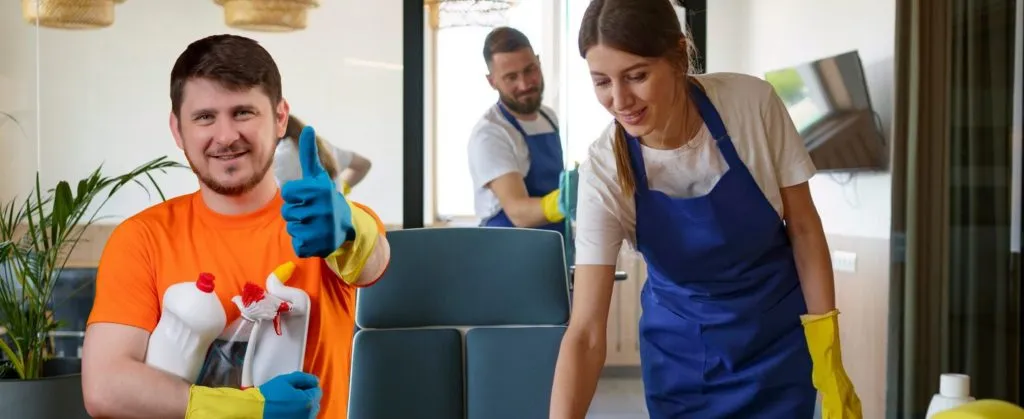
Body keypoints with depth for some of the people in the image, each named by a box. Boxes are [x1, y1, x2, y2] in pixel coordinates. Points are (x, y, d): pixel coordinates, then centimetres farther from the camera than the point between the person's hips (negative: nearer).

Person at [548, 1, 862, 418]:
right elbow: (585, 333, -24)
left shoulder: (753, 104, -22)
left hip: (776, 342, 0)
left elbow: (803, 229, -8)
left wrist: (829, 360, -9)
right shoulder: (605, 171, -23)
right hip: (680, 355, 0)